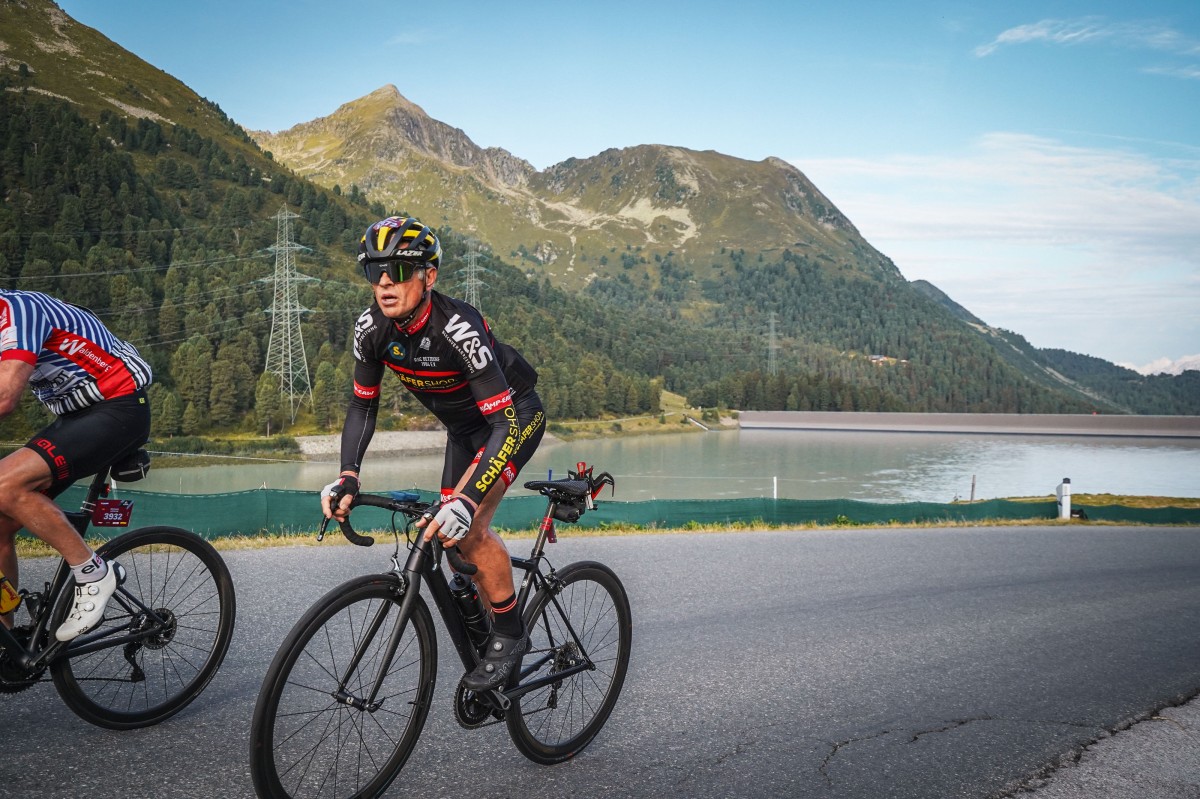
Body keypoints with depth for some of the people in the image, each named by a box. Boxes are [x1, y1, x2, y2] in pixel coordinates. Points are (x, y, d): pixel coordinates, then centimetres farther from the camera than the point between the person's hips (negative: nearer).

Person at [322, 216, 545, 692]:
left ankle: (510, 633, -3)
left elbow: (506, 423, -41)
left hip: (515, 416, -7)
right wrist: (347, 477, -23)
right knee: (450, 538, 9)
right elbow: (362, 406, -7)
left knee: (468, 529, -24)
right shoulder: (372, 328, -18)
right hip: (464, 426, 7)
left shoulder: (457, 328, -37)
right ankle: (482, 631, 34)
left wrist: (468, 501, -52)